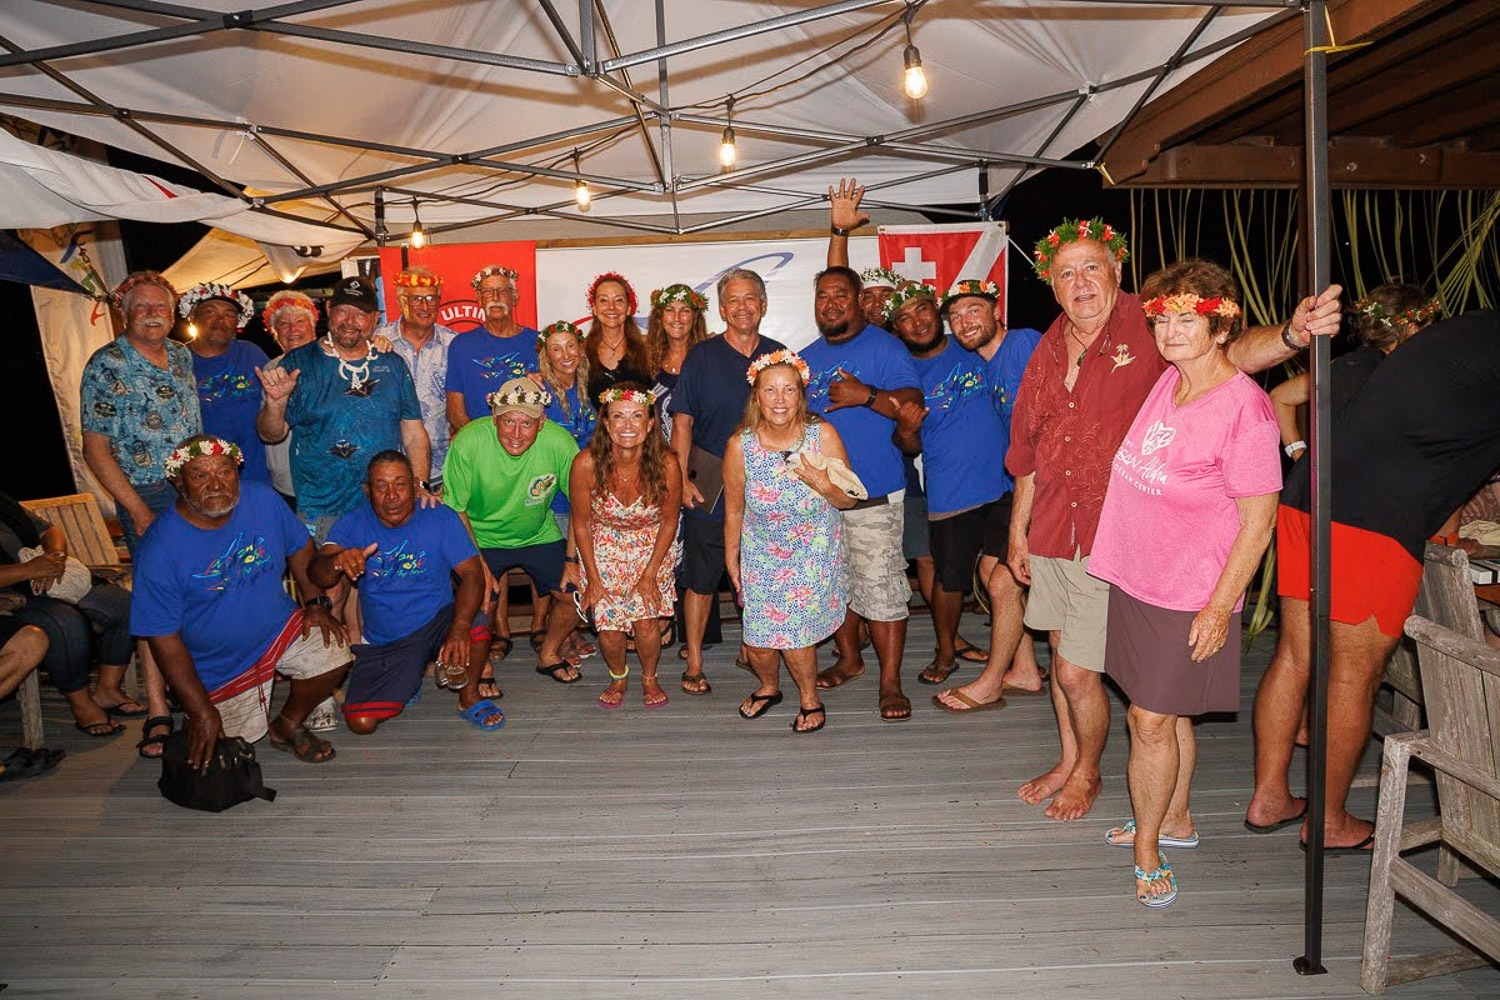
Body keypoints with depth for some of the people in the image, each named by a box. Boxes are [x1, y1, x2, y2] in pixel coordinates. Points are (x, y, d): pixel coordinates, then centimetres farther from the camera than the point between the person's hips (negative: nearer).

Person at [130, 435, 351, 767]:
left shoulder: (263, 500, -13)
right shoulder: (160, 551, -23)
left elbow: (299, 548, 6)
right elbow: (164, 639, -18)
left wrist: (315, 602, -5)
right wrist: (201, 711, -19)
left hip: (279, 628, 3)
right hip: (220, 665, -2)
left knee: (332, 656, -23)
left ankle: (288, 724, 6)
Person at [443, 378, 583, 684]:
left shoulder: (560, 443, -23)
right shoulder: (467, 443, -26)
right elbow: (456, 509, -13)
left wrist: (573, 559, -11)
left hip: (539, 535, 2)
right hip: (480, 538, -2)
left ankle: (549, 654, 24)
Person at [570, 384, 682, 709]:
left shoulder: (666, 466, -23)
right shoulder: (587, 464, -25)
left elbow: (668, 522, -7)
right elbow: (581, 523, -10)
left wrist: (650, 575, -8)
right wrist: (593, 579, -6)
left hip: (652, 546, 0)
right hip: (603, 547, 0)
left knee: (646, 621, -12)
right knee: (609, 629, -7)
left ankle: (649, 678, 20)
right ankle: (618, 676, 28)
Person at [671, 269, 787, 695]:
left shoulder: (779, 356, 6)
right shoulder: (702, 356, -2)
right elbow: (683, 422, -3)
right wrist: (682, 479, -10)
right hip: (708, 490, -2)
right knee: (700, 579, 4)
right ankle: (694, 662, 16)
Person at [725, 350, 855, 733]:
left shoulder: (823, 435, -16)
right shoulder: (740, 446, -15)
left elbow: (848, 501, -6)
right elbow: (733, 510, 0)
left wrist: (824, 486, -27)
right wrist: (732, 562, 9)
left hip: (814, 552, -1)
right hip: (762, 554, 2)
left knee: (794, 632, -9)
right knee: (759, 643, 3)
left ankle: (810, 698, 23)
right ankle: (768, 687, 39)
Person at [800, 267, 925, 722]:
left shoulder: (883, 346, -2)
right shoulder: (806, 357, 16)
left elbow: (913, 403, -12)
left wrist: (867, 395, -25)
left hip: (873, 493, -6)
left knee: (881, 585, -7)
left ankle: (890, 681, 1)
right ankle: (849, 658, 33)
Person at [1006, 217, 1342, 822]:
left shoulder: (1147, 330, -11)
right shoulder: (1047, 353, 6)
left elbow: (1234, 349, -25)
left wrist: (1291, 335, -46)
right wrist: (1018, 531, 16)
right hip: (1051, 534, 6)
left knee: (1077, 672, 1)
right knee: (1062, 655, 19)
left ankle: (1088, 772, 29)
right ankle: (1068, 760, 41)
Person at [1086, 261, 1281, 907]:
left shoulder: (1245, 407, -18)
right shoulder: (1168, 380, 3)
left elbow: (1258, 521, -16)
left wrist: (1220, 607, -17)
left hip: (1189, 597, -7)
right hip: (1134, 580, 7)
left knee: (1152, 720, -2)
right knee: (1167, 714, 20)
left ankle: (1147, 851, 15)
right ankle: (1176, 820, 38)